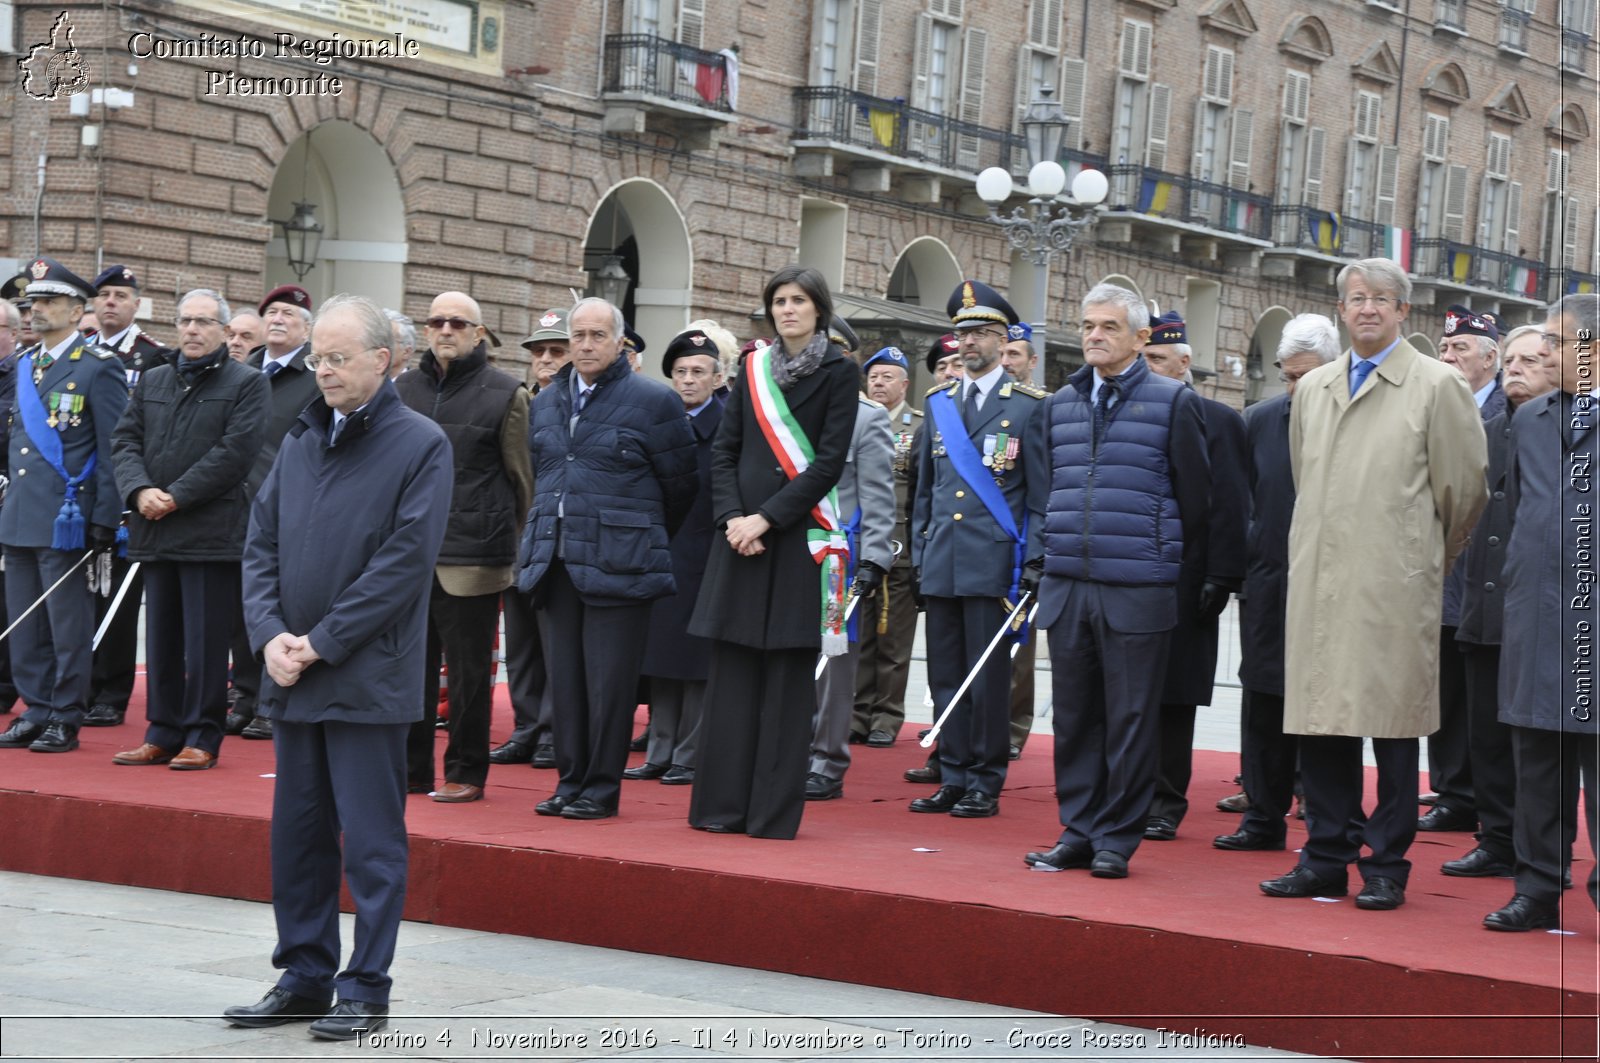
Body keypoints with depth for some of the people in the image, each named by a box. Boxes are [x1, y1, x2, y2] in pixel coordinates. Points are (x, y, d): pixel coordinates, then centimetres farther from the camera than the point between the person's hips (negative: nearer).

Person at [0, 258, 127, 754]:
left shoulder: (98, 368, -6)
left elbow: (113, 450, -9)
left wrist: (105, 519, -12)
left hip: (64, 521, -7)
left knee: (67, 625, -1)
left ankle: (65, 719, 5)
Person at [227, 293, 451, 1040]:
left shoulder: (420, 445, -6)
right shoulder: (300, 440, 12)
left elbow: (405, 560, -13)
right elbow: (260, 543, 11)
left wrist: (322, 642, -14)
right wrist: (271, 635, -5)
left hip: (368, 679, -6)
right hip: (292, 676, 6)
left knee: (370, 839, 0)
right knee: (297, 832, 12)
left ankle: (366, 989, 8)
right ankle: (304, 977, 22)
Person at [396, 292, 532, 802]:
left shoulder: (505, 394, 0)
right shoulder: (405, 388, 11)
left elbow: (520, 478, 3)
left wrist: (512, 546, 2)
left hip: (473, 558, -4)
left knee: (469, 672, 3)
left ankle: (466, 773, 12)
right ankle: (411, 767, 17)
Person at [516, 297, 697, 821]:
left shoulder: (653, 401, -3)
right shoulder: (546, 402, 14)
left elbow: (680, 485, 3)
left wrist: (646, 540, 11)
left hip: (618, 565, -5)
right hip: (556, 561, 5)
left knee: (609, 682, -3)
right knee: (565, 676, 8)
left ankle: (602, 788, 4)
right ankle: (571, 782, 16)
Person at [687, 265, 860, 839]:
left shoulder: (839, 373, 0)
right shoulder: (753, 368, 12)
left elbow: (829, 463, -7)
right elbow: (724, 449, 9)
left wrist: (766, 518, -13)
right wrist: (732, 517, -7)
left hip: (799, 534, -4)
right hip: (742, 533, 4)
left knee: (788, 677, -1)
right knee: (731, 670, 5)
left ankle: (774, 812, 3)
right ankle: (722, 805, 10)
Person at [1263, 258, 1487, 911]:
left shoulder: (1437, 386, 0)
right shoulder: (1312, 389, 16)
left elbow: (1464, 489, 3)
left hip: (1394, 587, -5)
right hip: (1318, 582, 5)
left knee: (1392, 725, -1)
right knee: (1319, 721, 5)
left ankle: (1386, 868, 6)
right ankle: (1326, 860, 14)